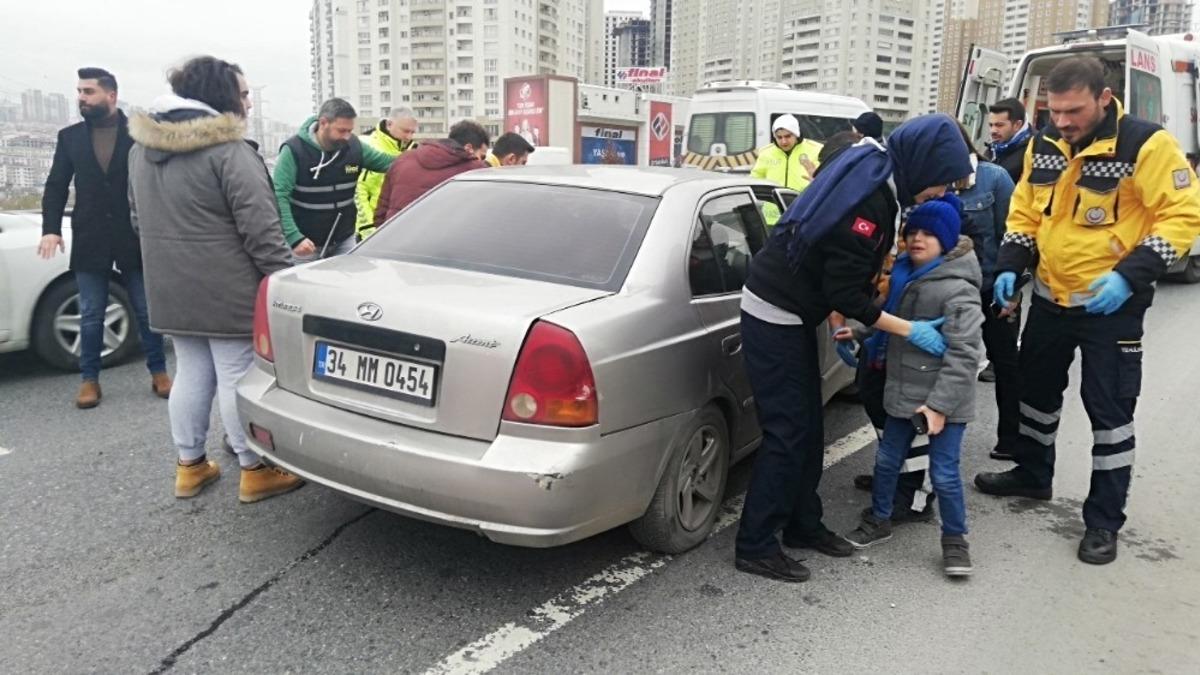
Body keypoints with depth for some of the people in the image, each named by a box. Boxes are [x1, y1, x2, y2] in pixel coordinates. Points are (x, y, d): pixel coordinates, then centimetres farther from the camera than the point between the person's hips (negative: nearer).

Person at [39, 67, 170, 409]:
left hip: (135, 239, -2)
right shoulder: (69, 136, 7)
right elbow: (56, 186, 8)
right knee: (91, 316, 8)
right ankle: (89, 379, 19)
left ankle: (159, 372, 18)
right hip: (90, 240, 2)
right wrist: (51, 228, -5)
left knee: (148, 311, 6)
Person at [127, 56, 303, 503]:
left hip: (171, 289, 8)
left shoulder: (142, 150, 12)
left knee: (191, 374, 16)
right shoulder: (228, 151, -16)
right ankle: (255, 471, 10)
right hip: (228, 291, -8)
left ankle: (190, 465, 26)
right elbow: (259, 228, -20)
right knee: (238, 379, 0)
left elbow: (139, 218, 22)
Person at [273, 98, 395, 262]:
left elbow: (389, 162, 7)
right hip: (306, 242, -4)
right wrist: (294, 237, -33)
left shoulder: (354, 146, -4)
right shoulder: (295, 150, -16)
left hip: (344, 241, 4)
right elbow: (279, 197, -21)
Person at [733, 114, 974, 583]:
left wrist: (841, 320, 11)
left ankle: (803, 525, 27)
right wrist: (910, 331, -12)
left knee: (808, 428, 14)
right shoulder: (868, 200, -24)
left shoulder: (875, 174, 6)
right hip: (774, 316, -10)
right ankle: (755, 546, 5)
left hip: (793, 314, 10)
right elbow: (845, 293, -21)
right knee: (787, 432, -5)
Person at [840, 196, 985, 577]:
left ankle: (955, 539, 22)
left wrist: (940, 403, -25)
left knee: (944, 473, 2)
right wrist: (860, 334, 14)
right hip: (902, 391, 7)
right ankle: (879, 520, 36)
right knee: (887, 460, 16)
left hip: (944, 400, -7)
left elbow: (964, 354, -22)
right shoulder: (905, 275, 6)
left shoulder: (957, 289, -20)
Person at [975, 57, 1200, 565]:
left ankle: (1104, 519, 15)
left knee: (1109, 408, 1)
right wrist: (1009, 266, -2)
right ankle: (1032, 474, 40)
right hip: (1049, 296, 6)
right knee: (1036, 387, 18)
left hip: (1111, 305, -6)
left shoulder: (1145, 144, -17)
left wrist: (1131, 276, -25)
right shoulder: (1043, 146, 2)